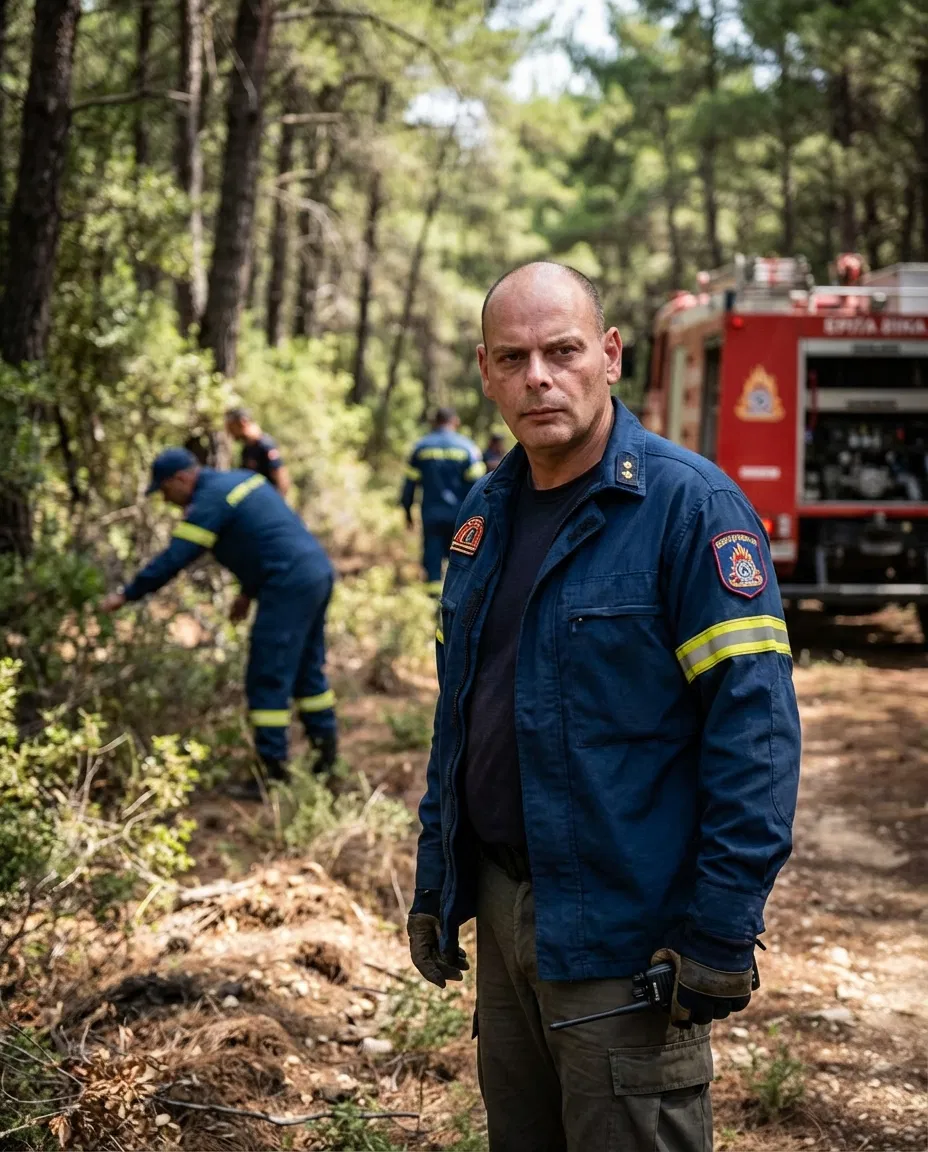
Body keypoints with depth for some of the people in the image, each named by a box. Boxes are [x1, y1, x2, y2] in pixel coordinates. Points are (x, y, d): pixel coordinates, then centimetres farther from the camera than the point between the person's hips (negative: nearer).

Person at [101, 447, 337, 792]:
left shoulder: (209, 501, -10)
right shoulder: (241, 480, 18)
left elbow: (173, 559, -12)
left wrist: (126, 595, -3)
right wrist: (248, 591, 27)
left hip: (289, 586, -10)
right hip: (318, 571, 10)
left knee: (267, 679, -5)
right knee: (307, 669, 19)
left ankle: (273, 769, -3)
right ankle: (326, 752, 23)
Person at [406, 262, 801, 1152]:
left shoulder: (688, 504, -14)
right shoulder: (485, 514, 8)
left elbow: (755, 728, -18)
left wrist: (722, 932, -21)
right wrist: (434, 885, 13)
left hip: (625, 935, -7)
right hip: (501, 911, 7)